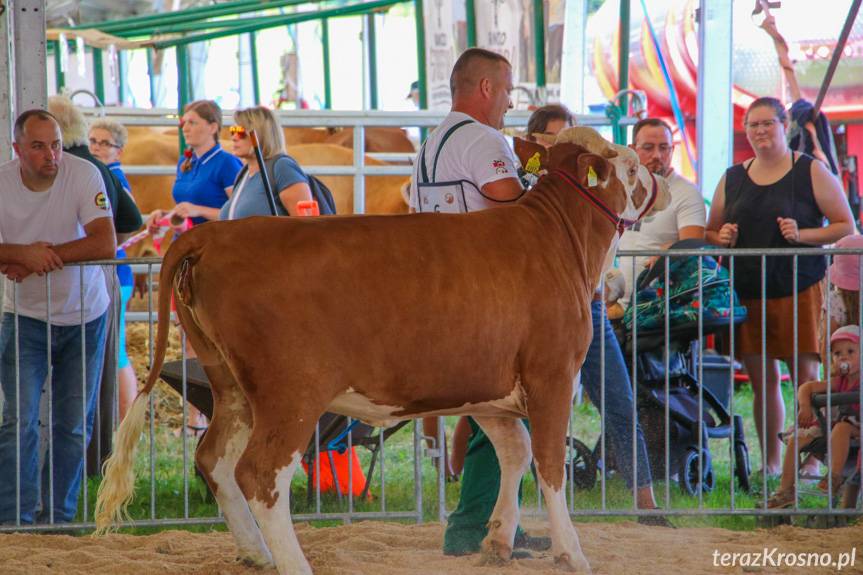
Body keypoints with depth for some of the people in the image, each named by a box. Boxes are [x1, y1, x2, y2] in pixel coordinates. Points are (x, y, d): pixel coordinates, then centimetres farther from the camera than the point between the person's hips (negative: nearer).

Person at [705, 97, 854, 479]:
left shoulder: (811, 172, 2)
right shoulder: (732, 179, 14)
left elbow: (845, 226, 0)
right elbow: (709, 232, 21)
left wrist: (802, 235, -15)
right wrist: (722, 238, -2)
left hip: (799, 289, -3)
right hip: (747, 293, 4)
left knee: (805, 376, -8)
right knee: (762, 380, 5)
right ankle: (770, 463, 11)